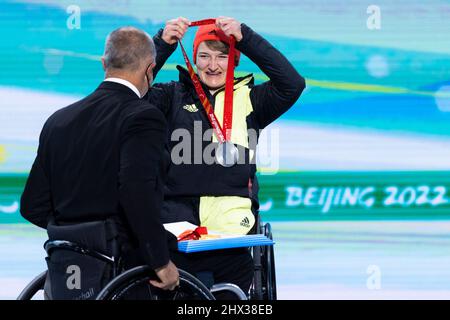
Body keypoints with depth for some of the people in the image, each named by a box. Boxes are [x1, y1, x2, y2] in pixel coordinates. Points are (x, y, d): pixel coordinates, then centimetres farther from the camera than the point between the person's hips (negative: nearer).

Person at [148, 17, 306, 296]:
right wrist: (163, 43, -11)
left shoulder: (247, 100, 12)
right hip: (174, 225, 0)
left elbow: (292, 84, -2)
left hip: (229, 226, 0)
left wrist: (245, 37, -8)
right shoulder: (174, 96, 14)